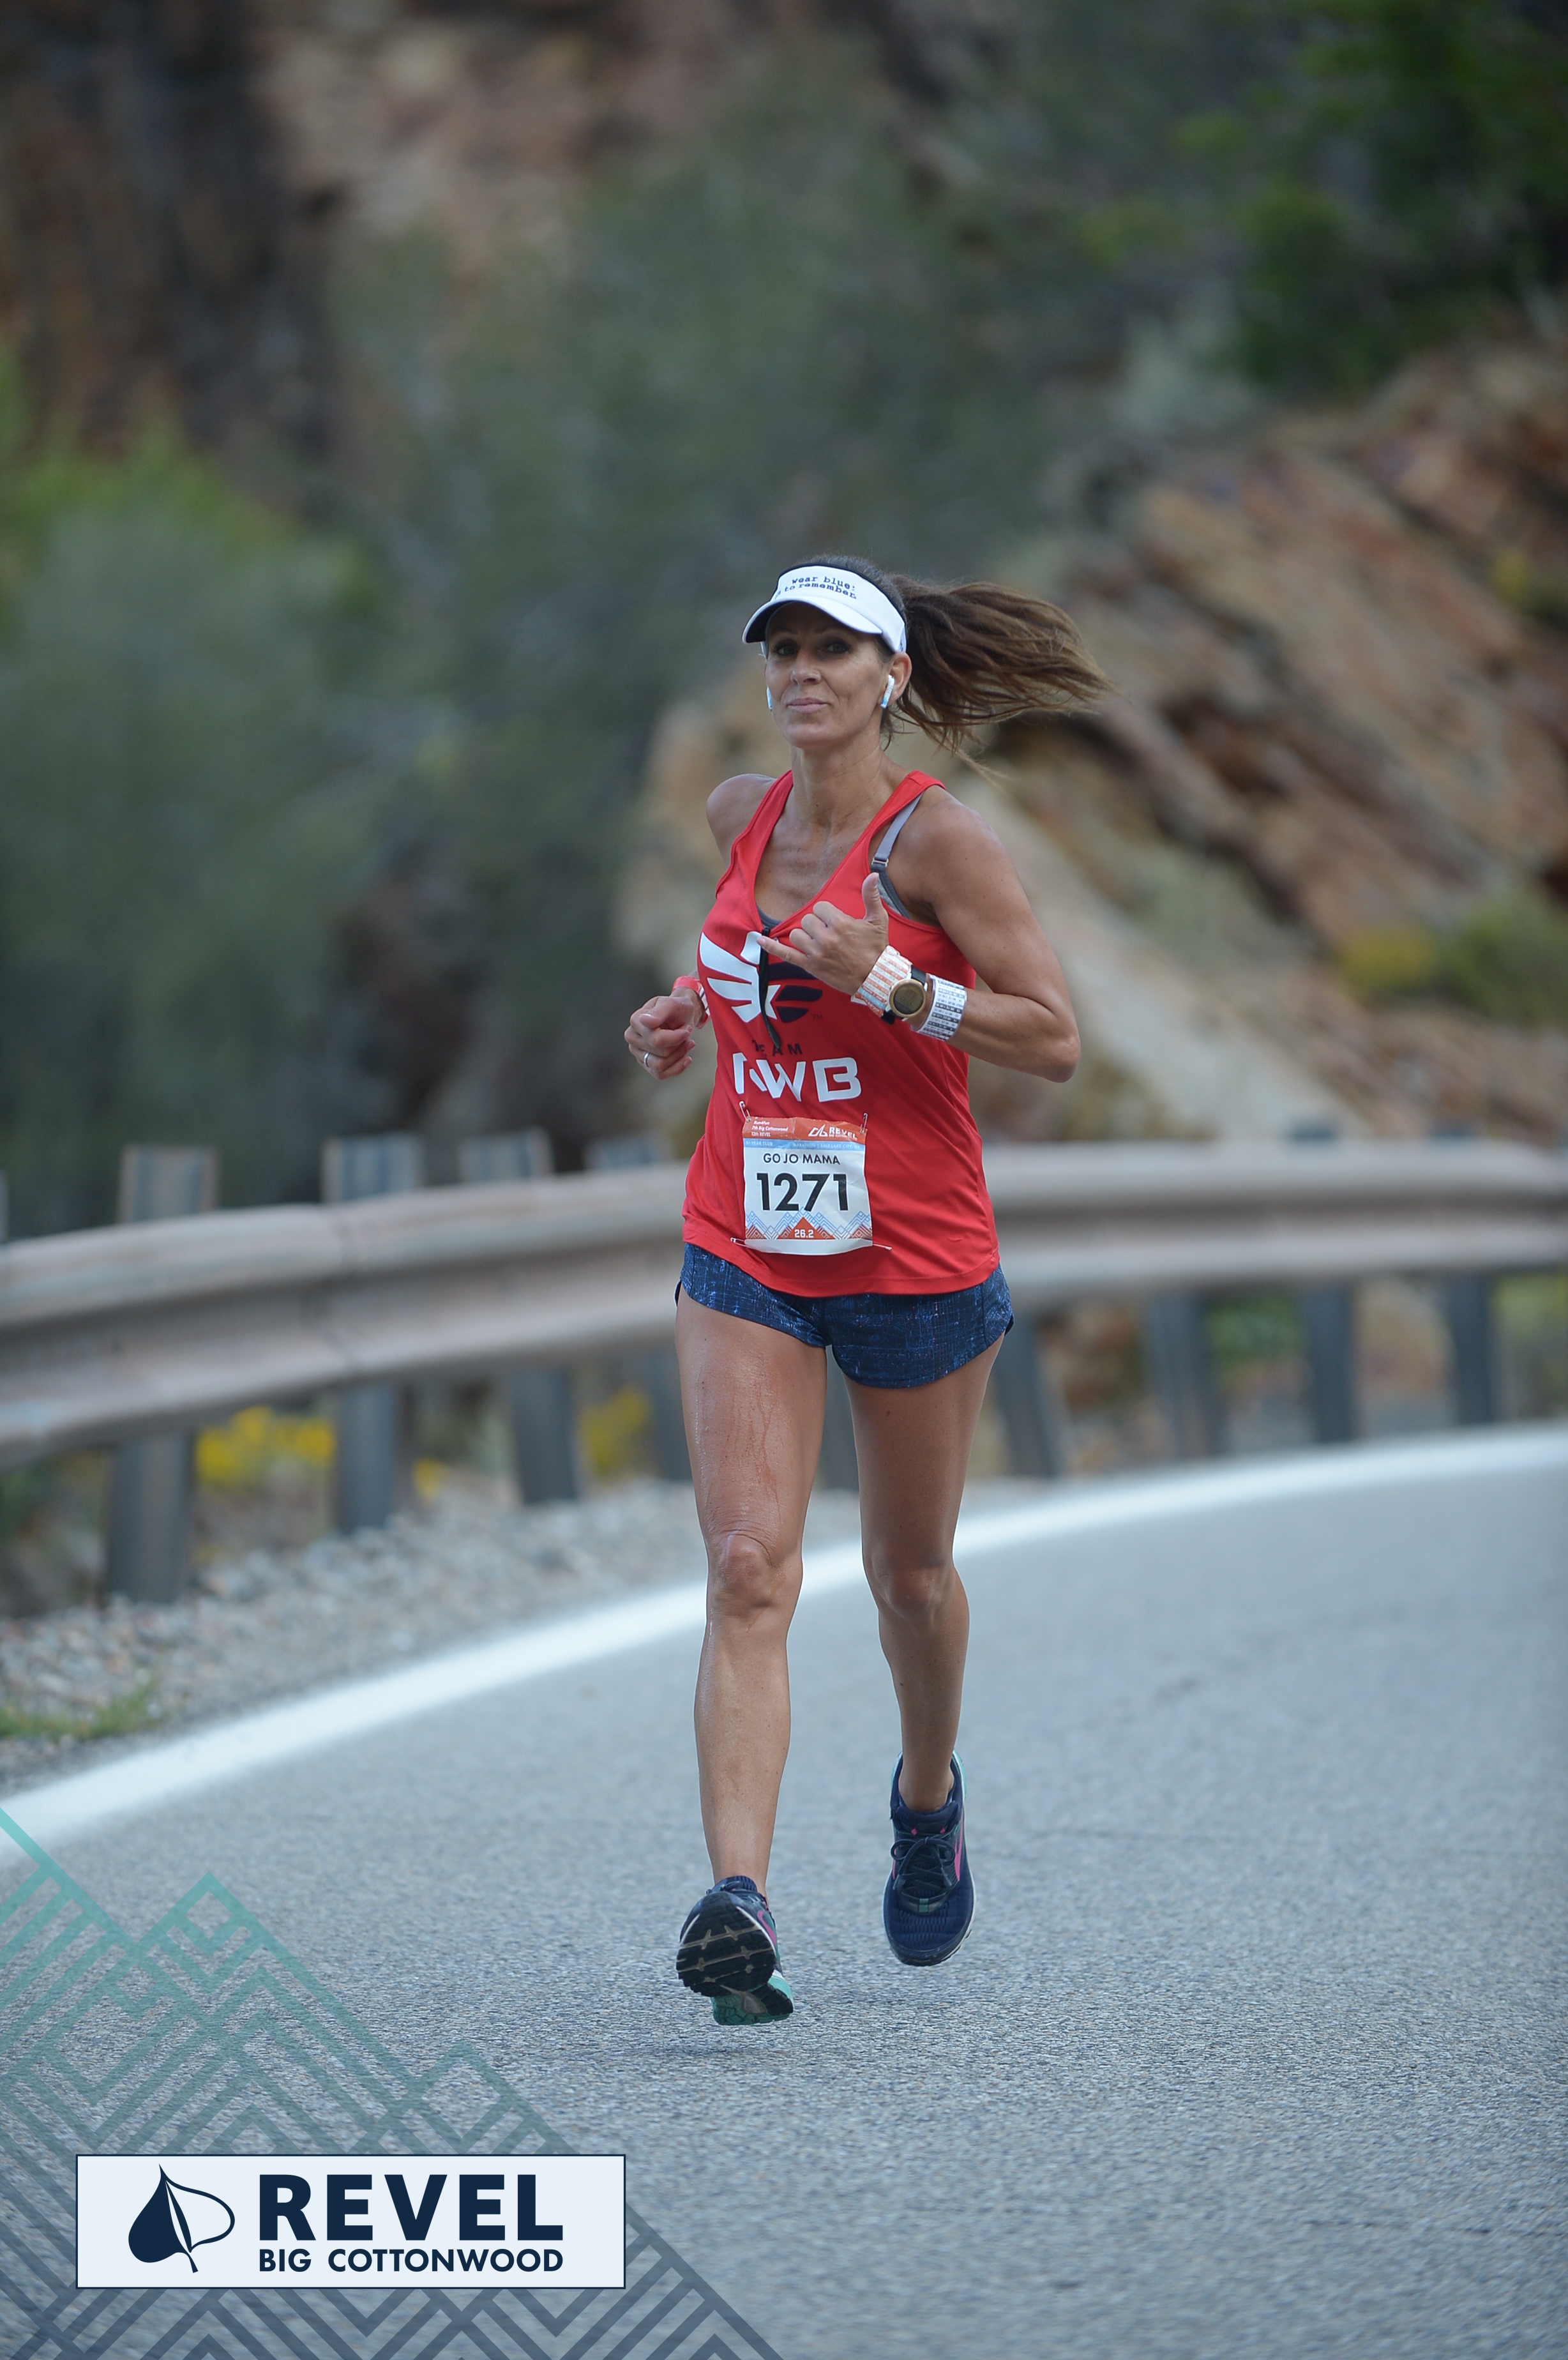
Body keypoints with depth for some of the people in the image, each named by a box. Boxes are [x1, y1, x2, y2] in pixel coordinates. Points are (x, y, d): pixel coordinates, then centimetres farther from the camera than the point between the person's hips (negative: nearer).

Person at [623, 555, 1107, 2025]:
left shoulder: (935, 837, -12)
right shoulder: (742, 817, 5)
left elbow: (1054, 1041, -15)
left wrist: (886, 983, -25)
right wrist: (695, 1010, 9)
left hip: (918, 1257, -3)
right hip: (745, 1260, 3)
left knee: (910, 1572, 16)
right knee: (748, 1572, -14)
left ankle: (928, 1796, 47)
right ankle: (738, 1909, -24)